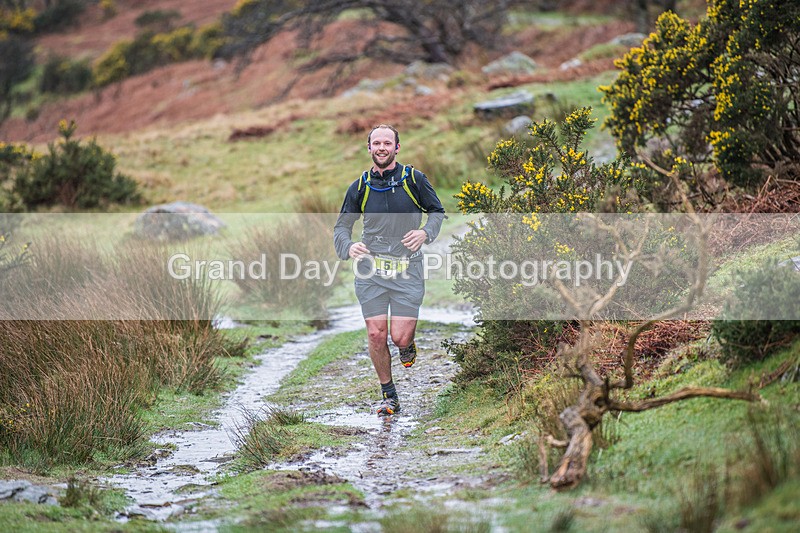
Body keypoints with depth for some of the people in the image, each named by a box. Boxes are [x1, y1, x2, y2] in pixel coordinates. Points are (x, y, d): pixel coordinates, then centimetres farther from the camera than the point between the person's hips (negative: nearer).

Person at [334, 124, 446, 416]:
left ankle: (408, 344, 31)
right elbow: (342, 226, 10)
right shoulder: (359, 187, 4)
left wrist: (425, 232, -11)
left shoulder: (414, 179, -1)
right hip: (371, 270, 2)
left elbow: (438, 212, 10)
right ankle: (389, 396, 14)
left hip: (407, 269, -2)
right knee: (376, 334, -2)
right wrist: (348, 247, -12)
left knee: (400, 337, -8)